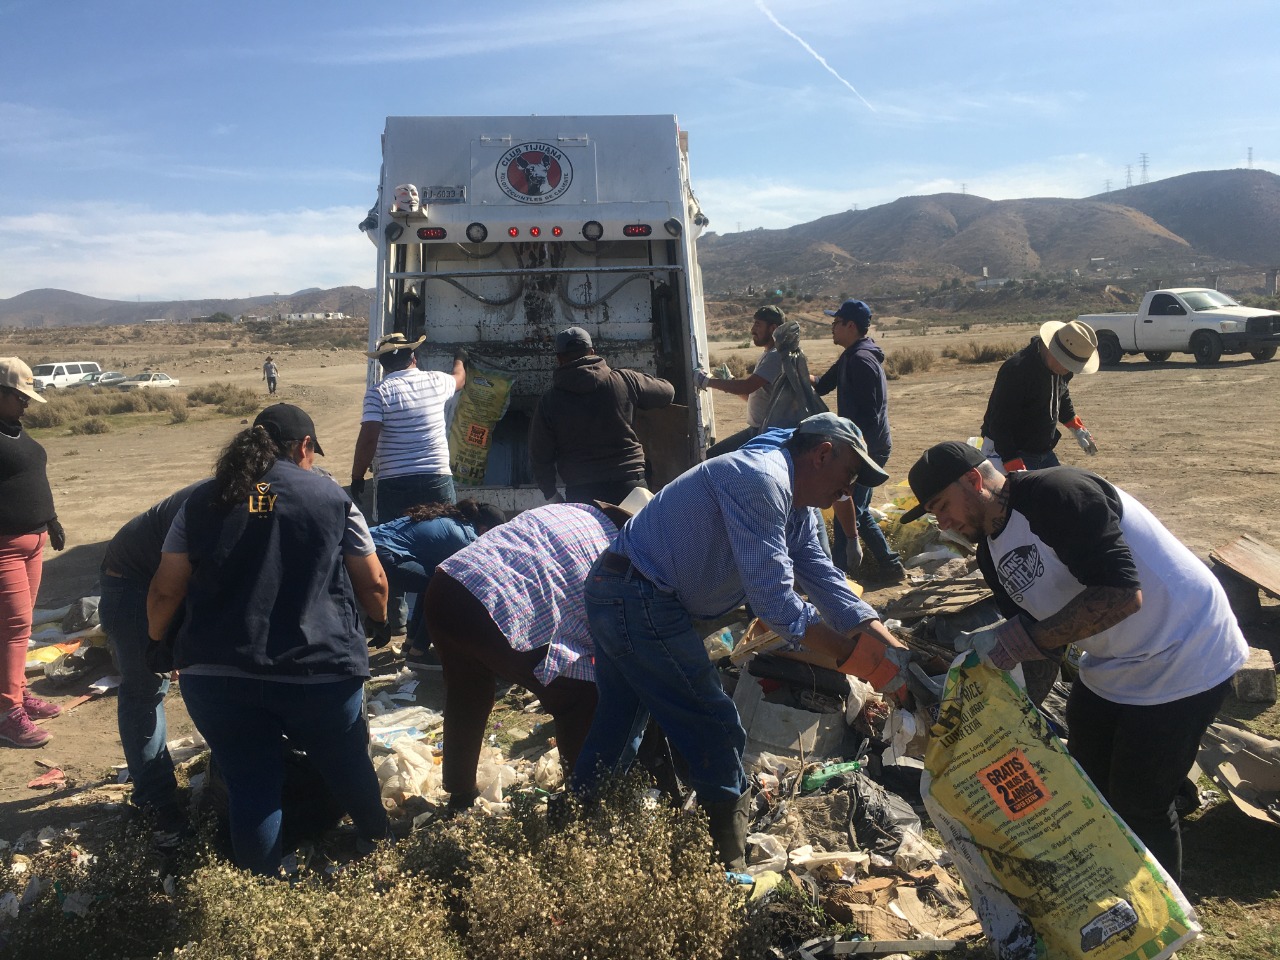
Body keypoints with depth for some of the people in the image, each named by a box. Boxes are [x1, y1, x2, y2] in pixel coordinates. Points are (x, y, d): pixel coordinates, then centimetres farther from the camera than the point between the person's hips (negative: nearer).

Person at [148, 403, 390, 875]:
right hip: (317, 672, -1)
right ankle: (378, 844, 43)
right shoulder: (330, 496, 4)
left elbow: (165, 591, 6)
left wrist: (155, 642, 25)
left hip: (216, 674, 1)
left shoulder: (204, 500, 8)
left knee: (250, 786, 12)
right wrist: (379, 623, 27)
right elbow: (373, 584, 6)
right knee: (349, 769, 21)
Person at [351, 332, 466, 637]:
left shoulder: (379, 392, -4)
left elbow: (368, 439, -13)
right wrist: (459, 358, 50)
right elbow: (460, 379, 29)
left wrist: (357, 477, -2)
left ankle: (396, 619, 14)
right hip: (437, 478, 2)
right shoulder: (435, 381, 5)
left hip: (394, 483, -2)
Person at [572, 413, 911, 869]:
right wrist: (849, 654, -18)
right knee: (717, 734, -1)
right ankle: (726, 874, 11)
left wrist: (880, 636, -8)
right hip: (640, 603, -10)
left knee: (616, 731, 21)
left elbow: (825, 580, 4)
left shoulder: (798, 510, 13)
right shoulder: (761, 480, -20)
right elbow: (774, 599, -24)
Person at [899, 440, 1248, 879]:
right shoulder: (991, 552, 1)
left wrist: (1022, 638, -32)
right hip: (1110, 667, 9)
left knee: (1138, 807, 0)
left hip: (1183, 659, -9)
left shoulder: (1056, 493, -26)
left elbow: (1120, 594, -34)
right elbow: (1039, 634, 6)